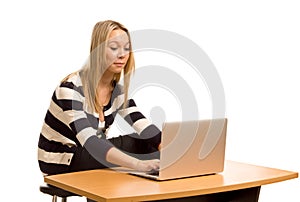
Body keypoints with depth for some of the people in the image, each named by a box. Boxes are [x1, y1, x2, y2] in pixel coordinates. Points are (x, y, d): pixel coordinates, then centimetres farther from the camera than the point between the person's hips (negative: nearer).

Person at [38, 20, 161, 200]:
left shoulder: (119, 90, -1)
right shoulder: (72, 88, -24)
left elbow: (147, 130, -10)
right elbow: (90, 143, -38)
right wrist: (139, 164, -50)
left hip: (89, 156, 7)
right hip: (61, 165, -7)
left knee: (148, 142, -13)